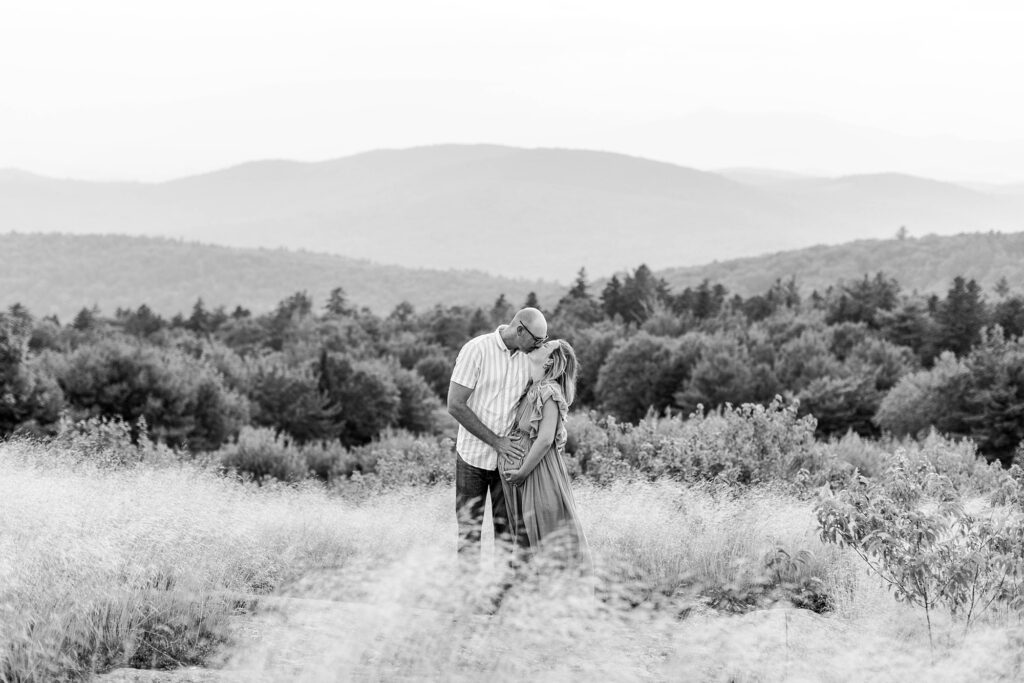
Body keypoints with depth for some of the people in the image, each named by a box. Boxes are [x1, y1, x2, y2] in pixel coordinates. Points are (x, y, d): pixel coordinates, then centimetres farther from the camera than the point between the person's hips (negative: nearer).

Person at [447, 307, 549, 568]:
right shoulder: (477, 350, -15)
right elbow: (455, 405, -16)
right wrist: (495, 441, -16)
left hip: (509, 456, 3)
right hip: (474, 456, -3)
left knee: (508, 530, 1)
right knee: (469, 529, 3)